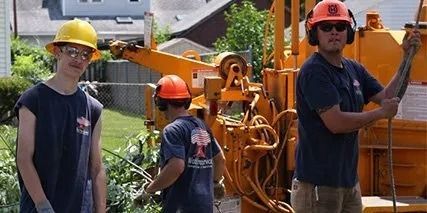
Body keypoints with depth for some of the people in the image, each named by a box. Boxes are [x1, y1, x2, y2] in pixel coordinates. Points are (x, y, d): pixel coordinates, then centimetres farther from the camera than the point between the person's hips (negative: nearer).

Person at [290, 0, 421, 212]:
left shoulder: (354, 69, 13)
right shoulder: (313, 71, -14)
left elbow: (386, 97, 15)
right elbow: (335, 123, -21)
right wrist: (381, 113, -9)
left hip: (349, 180, 9)